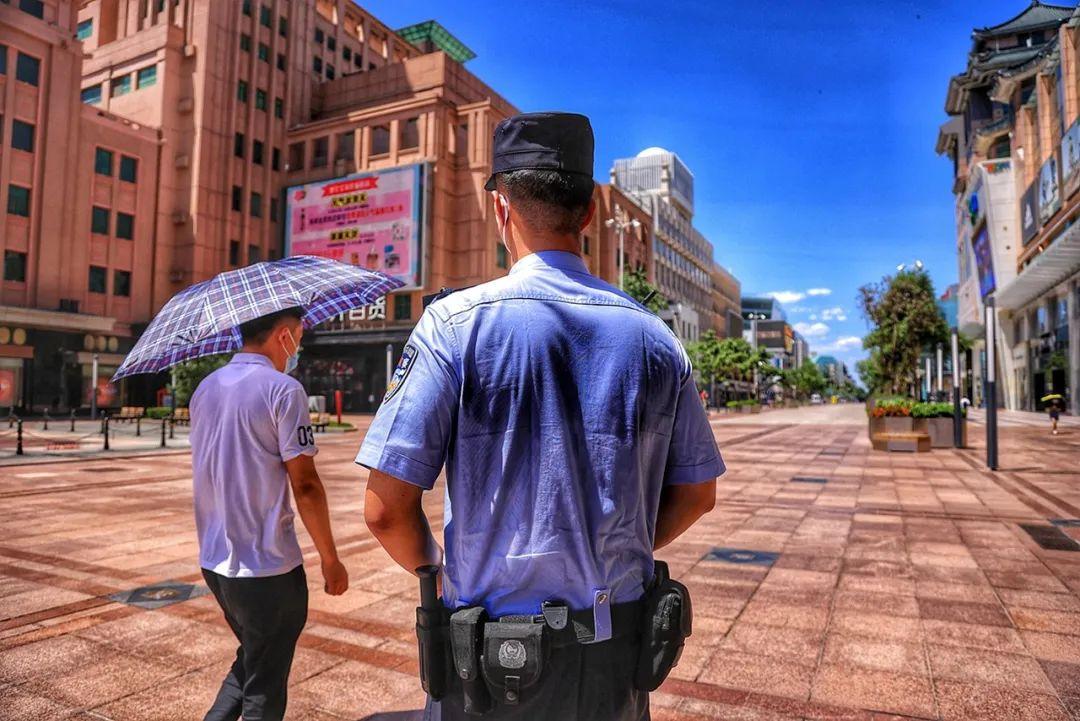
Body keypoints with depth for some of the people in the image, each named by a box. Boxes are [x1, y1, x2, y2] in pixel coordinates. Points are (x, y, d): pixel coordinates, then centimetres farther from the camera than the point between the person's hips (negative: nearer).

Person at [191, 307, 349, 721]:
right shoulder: (283, 389, -16)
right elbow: (305, 485, -18)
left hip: (214, 561, 8)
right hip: (267, 567, -7)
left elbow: (213, 471, 16)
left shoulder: (205, 389, 8)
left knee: (250, 662, 27)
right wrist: (330, 559, -9)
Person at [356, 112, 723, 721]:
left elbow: (386, 509, -17)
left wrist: (433, 567, 3)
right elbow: (697, 494, 5)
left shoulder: (455, 323, -15)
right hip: (619, 653, 3)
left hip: (497, 656, -2)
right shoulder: (653, 335, -4)